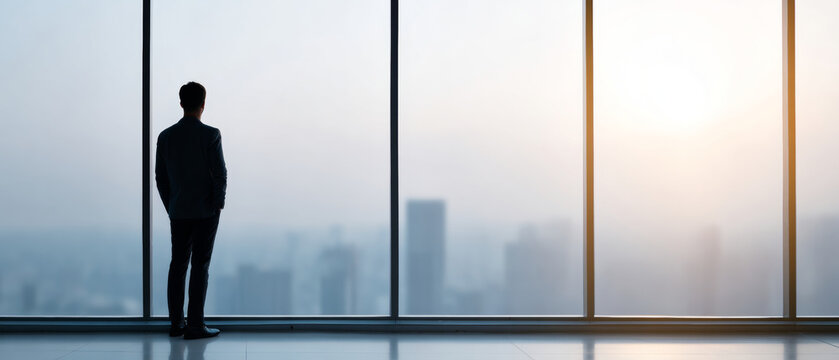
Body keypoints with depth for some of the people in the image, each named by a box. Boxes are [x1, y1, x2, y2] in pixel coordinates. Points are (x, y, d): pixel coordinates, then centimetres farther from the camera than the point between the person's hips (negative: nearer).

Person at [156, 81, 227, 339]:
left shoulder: (165, 136, 3)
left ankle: (176, 323, 15)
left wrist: (171, 207, 15)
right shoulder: (210, 135, -11)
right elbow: (220, 175, -13)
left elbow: (160, 177, 7)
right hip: (206, 211, -4)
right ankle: (195, 326, -1)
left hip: (178, 212, 4)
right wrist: (218, 204, 0)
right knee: (200, 265, -1)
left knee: (178, 265, 11)